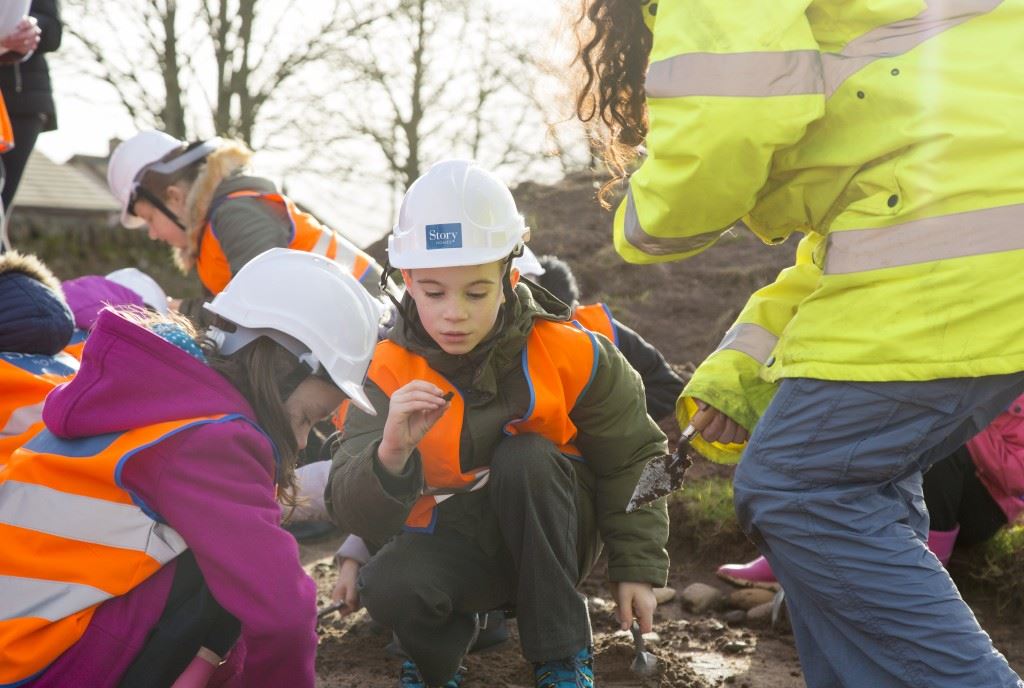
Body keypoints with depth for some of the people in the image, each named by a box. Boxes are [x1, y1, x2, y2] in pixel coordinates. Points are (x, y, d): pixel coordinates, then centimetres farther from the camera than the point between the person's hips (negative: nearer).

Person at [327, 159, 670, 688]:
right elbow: (353, 514, -23)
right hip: (450, 543, 0)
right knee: (388, 588, -33)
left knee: (525, 457, -31)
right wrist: (390, 454, -44)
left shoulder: (571, 354, -15)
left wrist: (637, 568, -3)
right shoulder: (389, 370, -15)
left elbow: (631, 461, 1)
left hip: (551, 540, 1)